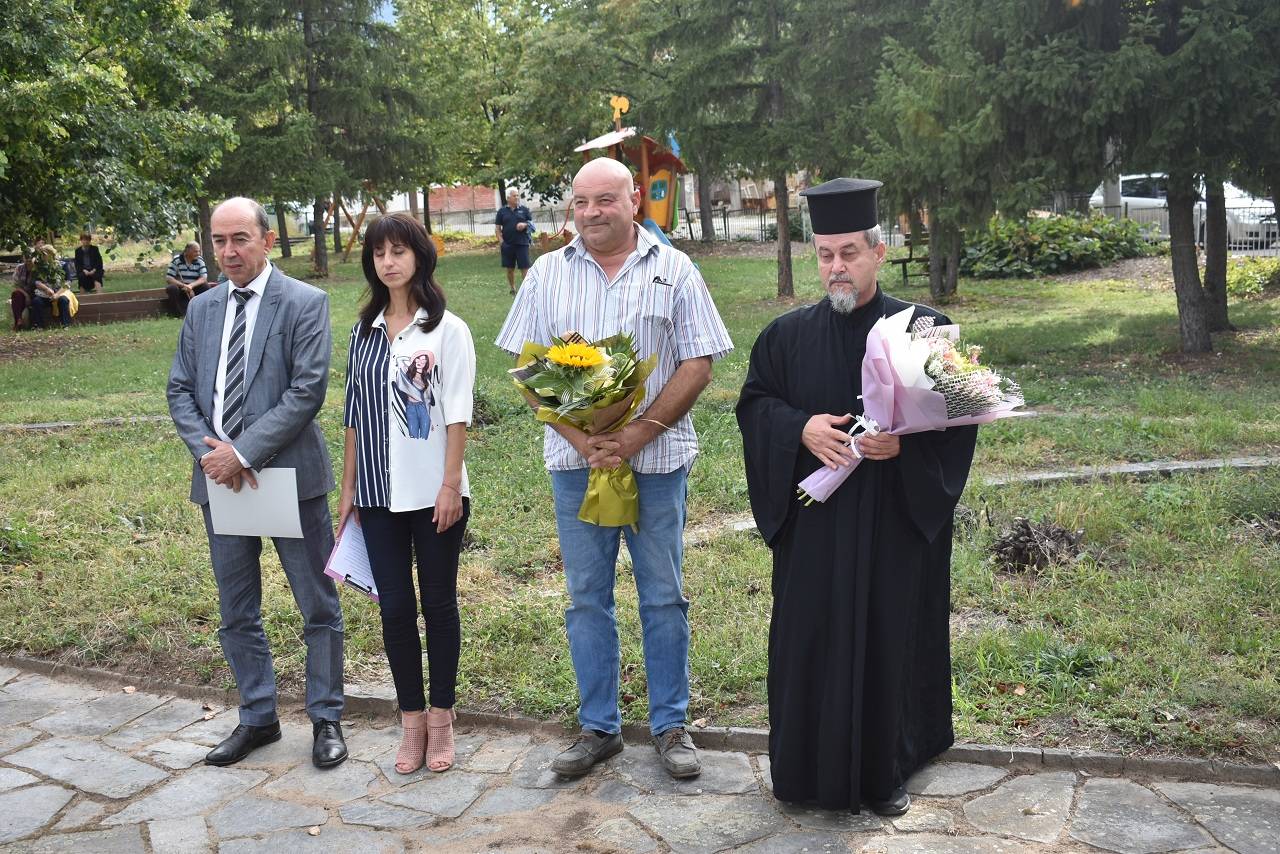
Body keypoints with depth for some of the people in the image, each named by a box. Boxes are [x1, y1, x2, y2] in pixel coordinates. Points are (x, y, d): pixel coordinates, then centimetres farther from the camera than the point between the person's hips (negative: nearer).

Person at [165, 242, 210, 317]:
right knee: (172, 288, -33)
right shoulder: (176, 260, -9)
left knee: (206, 286, -27)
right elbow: (168, 278, -14)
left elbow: (204, 278, -12)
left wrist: (191, 285, -31)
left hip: (194, 288, 2)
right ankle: (177, 313, -20)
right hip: (180, 288, -2)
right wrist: (183, 285, -29)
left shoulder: (200, 260, -2)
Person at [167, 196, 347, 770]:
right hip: (220, 480, 5)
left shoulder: (305, 303, -7)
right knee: (235, 612, 14)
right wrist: (209, 451, -9)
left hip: (288, 476, -5)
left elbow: (308, 391, -15)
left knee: (318, 607, 5)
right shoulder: (202, 309, 10)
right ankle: (258, 717, 30)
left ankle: (325, 718, 21)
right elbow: (180, 391, 9)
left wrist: (243, 452, -18)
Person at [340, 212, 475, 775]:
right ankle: (412, 720, 19)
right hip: (379, 494, 4)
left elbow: (457, 414, -7)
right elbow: (354, 415, 12)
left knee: (438, 603, 7)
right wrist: (348, 487, 10)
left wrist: (451, 485, -12)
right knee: (394, 607, 6)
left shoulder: (447, 330, -4)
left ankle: (441, 718, 20)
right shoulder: (364, 332, 9)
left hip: (434, 494, -4)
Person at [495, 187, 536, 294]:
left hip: (522, 243, -1)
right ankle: (512, 289, 24)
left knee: (525, 267, -6)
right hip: (508, 244, 1)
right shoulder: (502, 211, 6)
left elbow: (532, 223, 11)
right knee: (510, 268, 10)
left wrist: (525, 224, -10)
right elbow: (497, 228, 6)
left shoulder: (524, 209, 7)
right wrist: (501, 241, -5)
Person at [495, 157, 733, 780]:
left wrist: (640, 432, -14)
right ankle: (598, 727, 22)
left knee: (663, 597, 6)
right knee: (586, 598, 9)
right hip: (575, 462, 2)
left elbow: (698, 365, -3)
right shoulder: (548, 273, 7)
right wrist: (578, 436, -10)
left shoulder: (674, 271, 2)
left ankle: (670, 725, 20)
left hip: (656, 459, -2)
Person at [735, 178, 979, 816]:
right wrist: (801, 428, -14)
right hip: (812, 525, 2)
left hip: (897, 521, -1)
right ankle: (813, 768, 23)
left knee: (890, 638, 6)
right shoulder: (787, 334, 5)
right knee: (810, 639, 5)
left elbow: (958, 415, -1)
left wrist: (905, 442, -19)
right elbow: (754, 404, 5)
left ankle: (884, 774, 24)